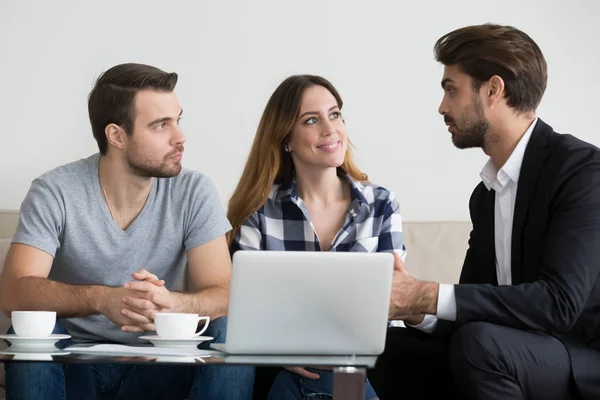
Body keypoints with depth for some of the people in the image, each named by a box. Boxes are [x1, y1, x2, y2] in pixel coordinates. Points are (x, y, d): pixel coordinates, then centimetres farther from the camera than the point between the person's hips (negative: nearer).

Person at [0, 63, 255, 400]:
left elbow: (223, 296, -13)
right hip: (74, 367, -1)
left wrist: (171, 303, -38)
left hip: (158, 365, 1)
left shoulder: (195, 192, -5)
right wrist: (101, 298, -39)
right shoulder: (55, 192, -10)